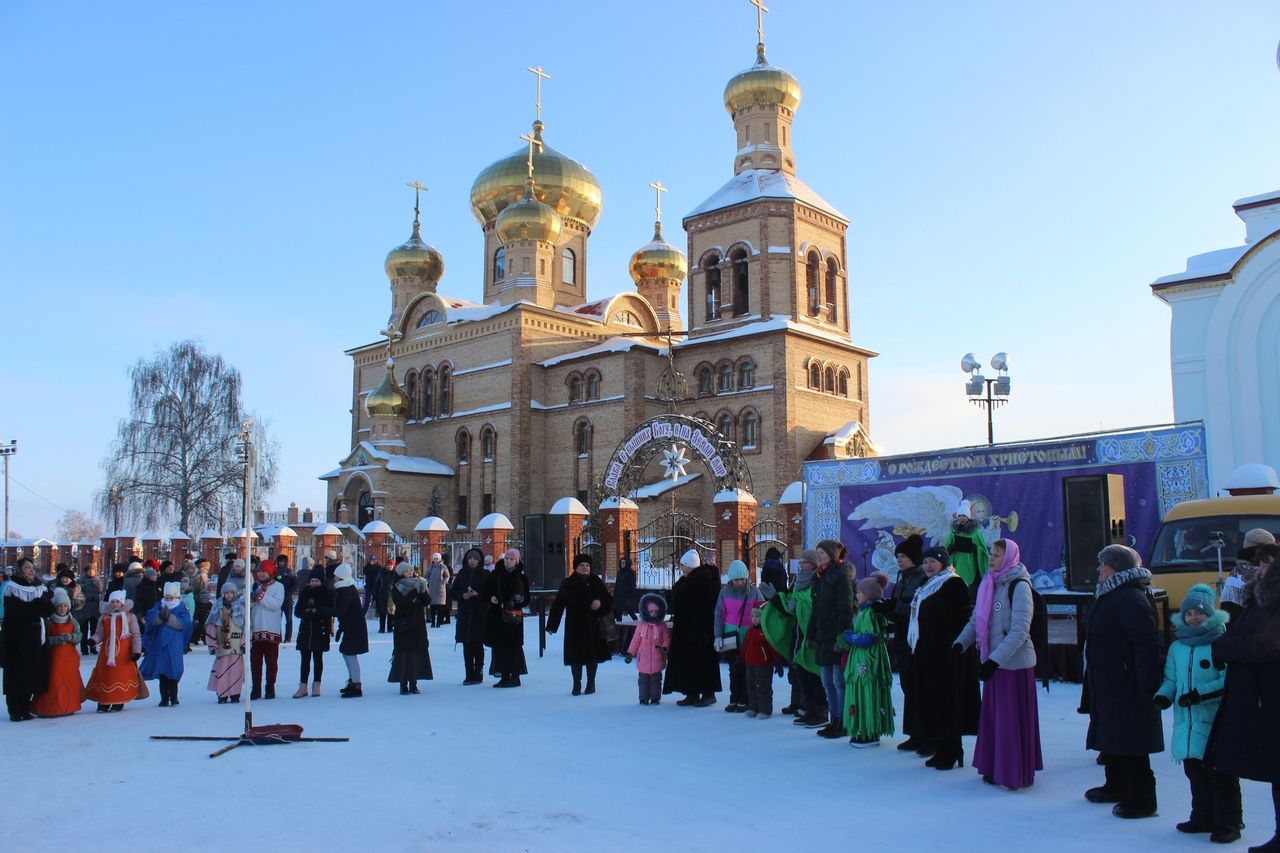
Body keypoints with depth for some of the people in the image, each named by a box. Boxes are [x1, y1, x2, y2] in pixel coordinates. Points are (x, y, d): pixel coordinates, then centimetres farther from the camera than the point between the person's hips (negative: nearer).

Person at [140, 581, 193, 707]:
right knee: (161, 672, 5)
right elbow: (150, 619, -5)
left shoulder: (182, 608, 3)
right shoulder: (158, 606, 11)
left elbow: (183, 623, -12)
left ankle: (173, 696, 5)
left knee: (172, 672, -6)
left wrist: (169, 617, -23)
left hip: (174, 645, -3)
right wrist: (160, 616, -24)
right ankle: (164, 698, 11)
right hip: (159, 644, 3)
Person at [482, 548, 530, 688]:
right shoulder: (495, 575, 5)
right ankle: (504, 676, 15)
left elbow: (526, 599, -1)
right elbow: (485, 591, 12)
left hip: (513, 617, -3)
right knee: (498, 646, 6)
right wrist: (491, 598, -8)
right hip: (496, 615, 3)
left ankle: (513, 677, 3)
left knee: (512, 646, -4)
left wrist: (514, 603, -17)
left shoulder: (521, 578, -1)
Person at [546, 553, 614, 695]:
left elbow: (609, 599, 8)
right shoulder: (567, 584, -2)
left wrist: (600, 603, -15)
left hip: (592, 625, 1)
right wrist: (551, 625, -6)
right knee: (575, 656, 1)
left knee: (592, 654, 6)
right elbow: (558, 604, -2)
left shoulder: (596, 582, 3)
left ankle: (591, 683, 20)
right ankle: (577, 684, 13)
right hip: (574, 626, -1)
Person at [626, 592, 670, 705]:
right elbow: (635, 640, 4)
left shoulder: (662, 625, -1)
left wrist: (664, 648, -20)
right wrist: (630, 653, 3)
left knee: (656, 680, 7)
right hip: (643, 659, 1)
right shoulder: (641, 625, 0)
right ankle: (644, 698, 15)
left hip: (657, 660, -1)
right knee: (643, 680, 7)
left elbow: (667, 638, -2)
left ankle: (655, 698, 16)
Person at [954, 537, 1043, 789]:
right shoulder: (989, 585, 9)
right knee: (993, 716, 12)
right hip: (993, 661, 7)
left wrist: (995, 660, -24)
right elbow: (976, 620, 12)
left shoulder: (1019, 586, -13)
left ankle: (1015, 774, 11)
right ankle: (997, 768, 22)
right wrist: (960, 643, -4)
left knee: (1012, 718, 1)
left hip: (1014, 662, -7)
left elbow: (1020, 631, -19)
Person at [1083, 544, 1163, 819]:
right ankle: (1116, 786, 35)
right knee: (1110, 737, 21)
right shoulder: (1108, 595, 14)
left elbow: (1146, 644, -25)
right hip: (1106, 683, 11)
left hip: (1127, 684, -11)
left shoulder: (1131, 599, -20)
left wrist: (1147, 686, -27)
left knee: (1131, 745, -3)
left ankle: (1142, 799, 6)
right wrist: (1091, 677, 22)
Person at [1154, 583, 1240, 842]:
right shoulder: (1177, 646, 12)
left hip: (1215, 722, -6)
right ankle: (1203, 817, 28)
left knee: (1220, 774, 0)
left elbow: (1228, 681, -14)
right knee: (1194, 771, 15)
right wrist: (1163, 695, -3)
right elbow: (1171, 680, 16)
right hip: (1186, 723, 6)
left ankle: (1227, 823, 11)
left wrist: (1200, 693, -22)